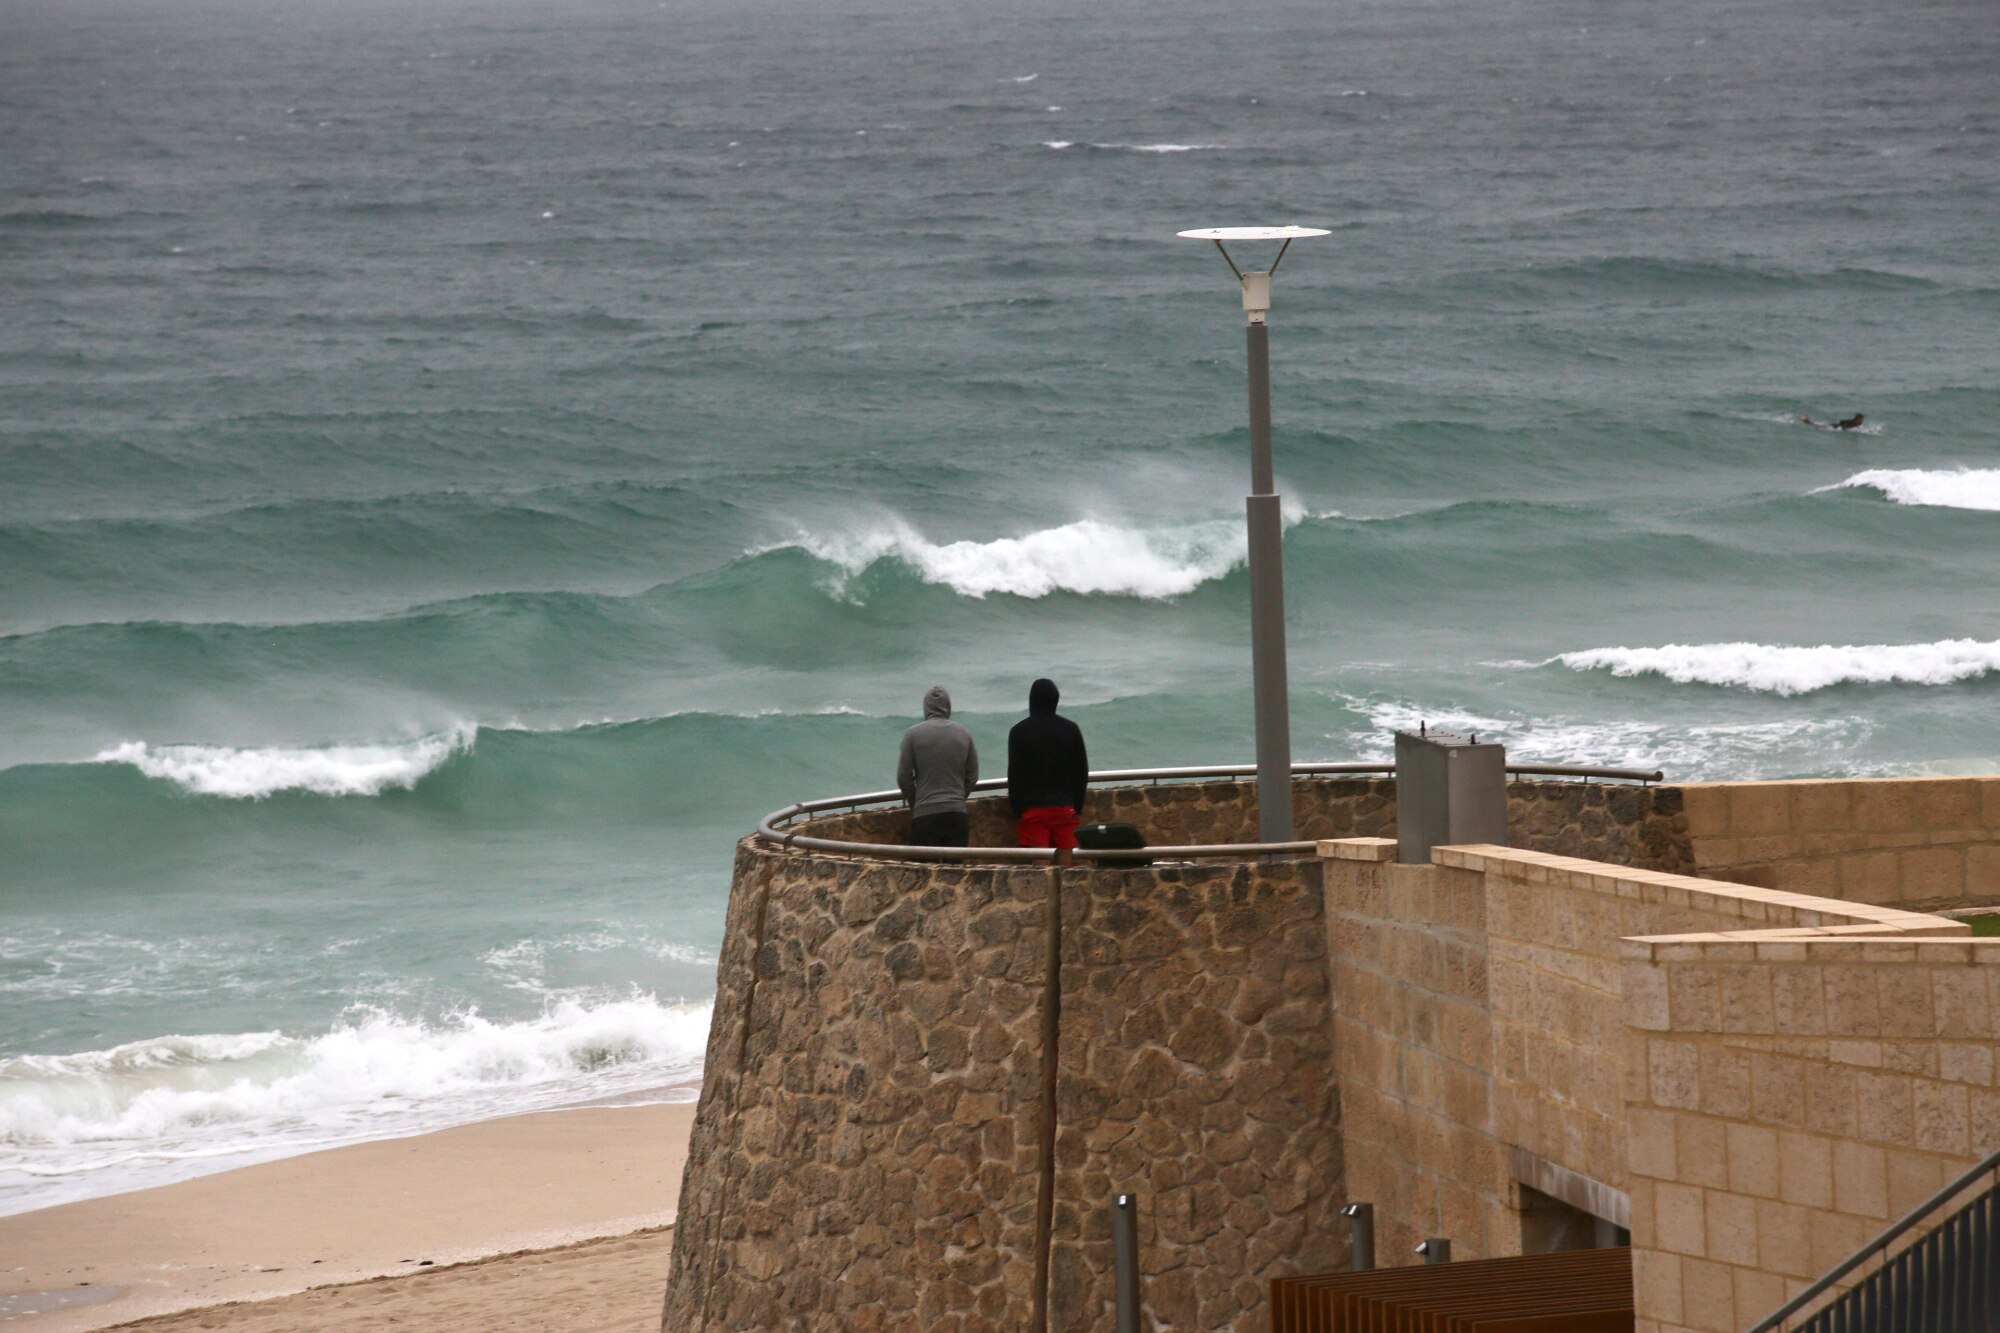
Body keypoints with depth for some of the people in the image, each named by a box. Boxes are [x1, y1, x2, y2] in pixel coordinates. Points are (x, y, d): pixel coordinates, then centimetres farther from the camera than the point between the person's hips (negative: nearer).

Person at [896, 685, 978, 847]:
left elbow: (903, 777, 1)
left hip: (925, 814, -2)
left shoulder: (913, 734, -2)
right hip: (956, 813, 2)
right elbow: (972, 776, 12)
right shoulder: (964, 734, 7)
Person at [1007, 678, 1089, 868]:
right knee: (1066, 862, 4)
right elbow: (1082, 773, 6)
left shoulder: (1019, 731, -3)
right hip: (1064, 807, 2)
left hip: (1032, 809, -2)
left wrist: (1016, 812, 2)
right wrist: (1077, 806, 13)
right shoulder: (1071, 729, 3)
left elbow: (1014, 774, -3)